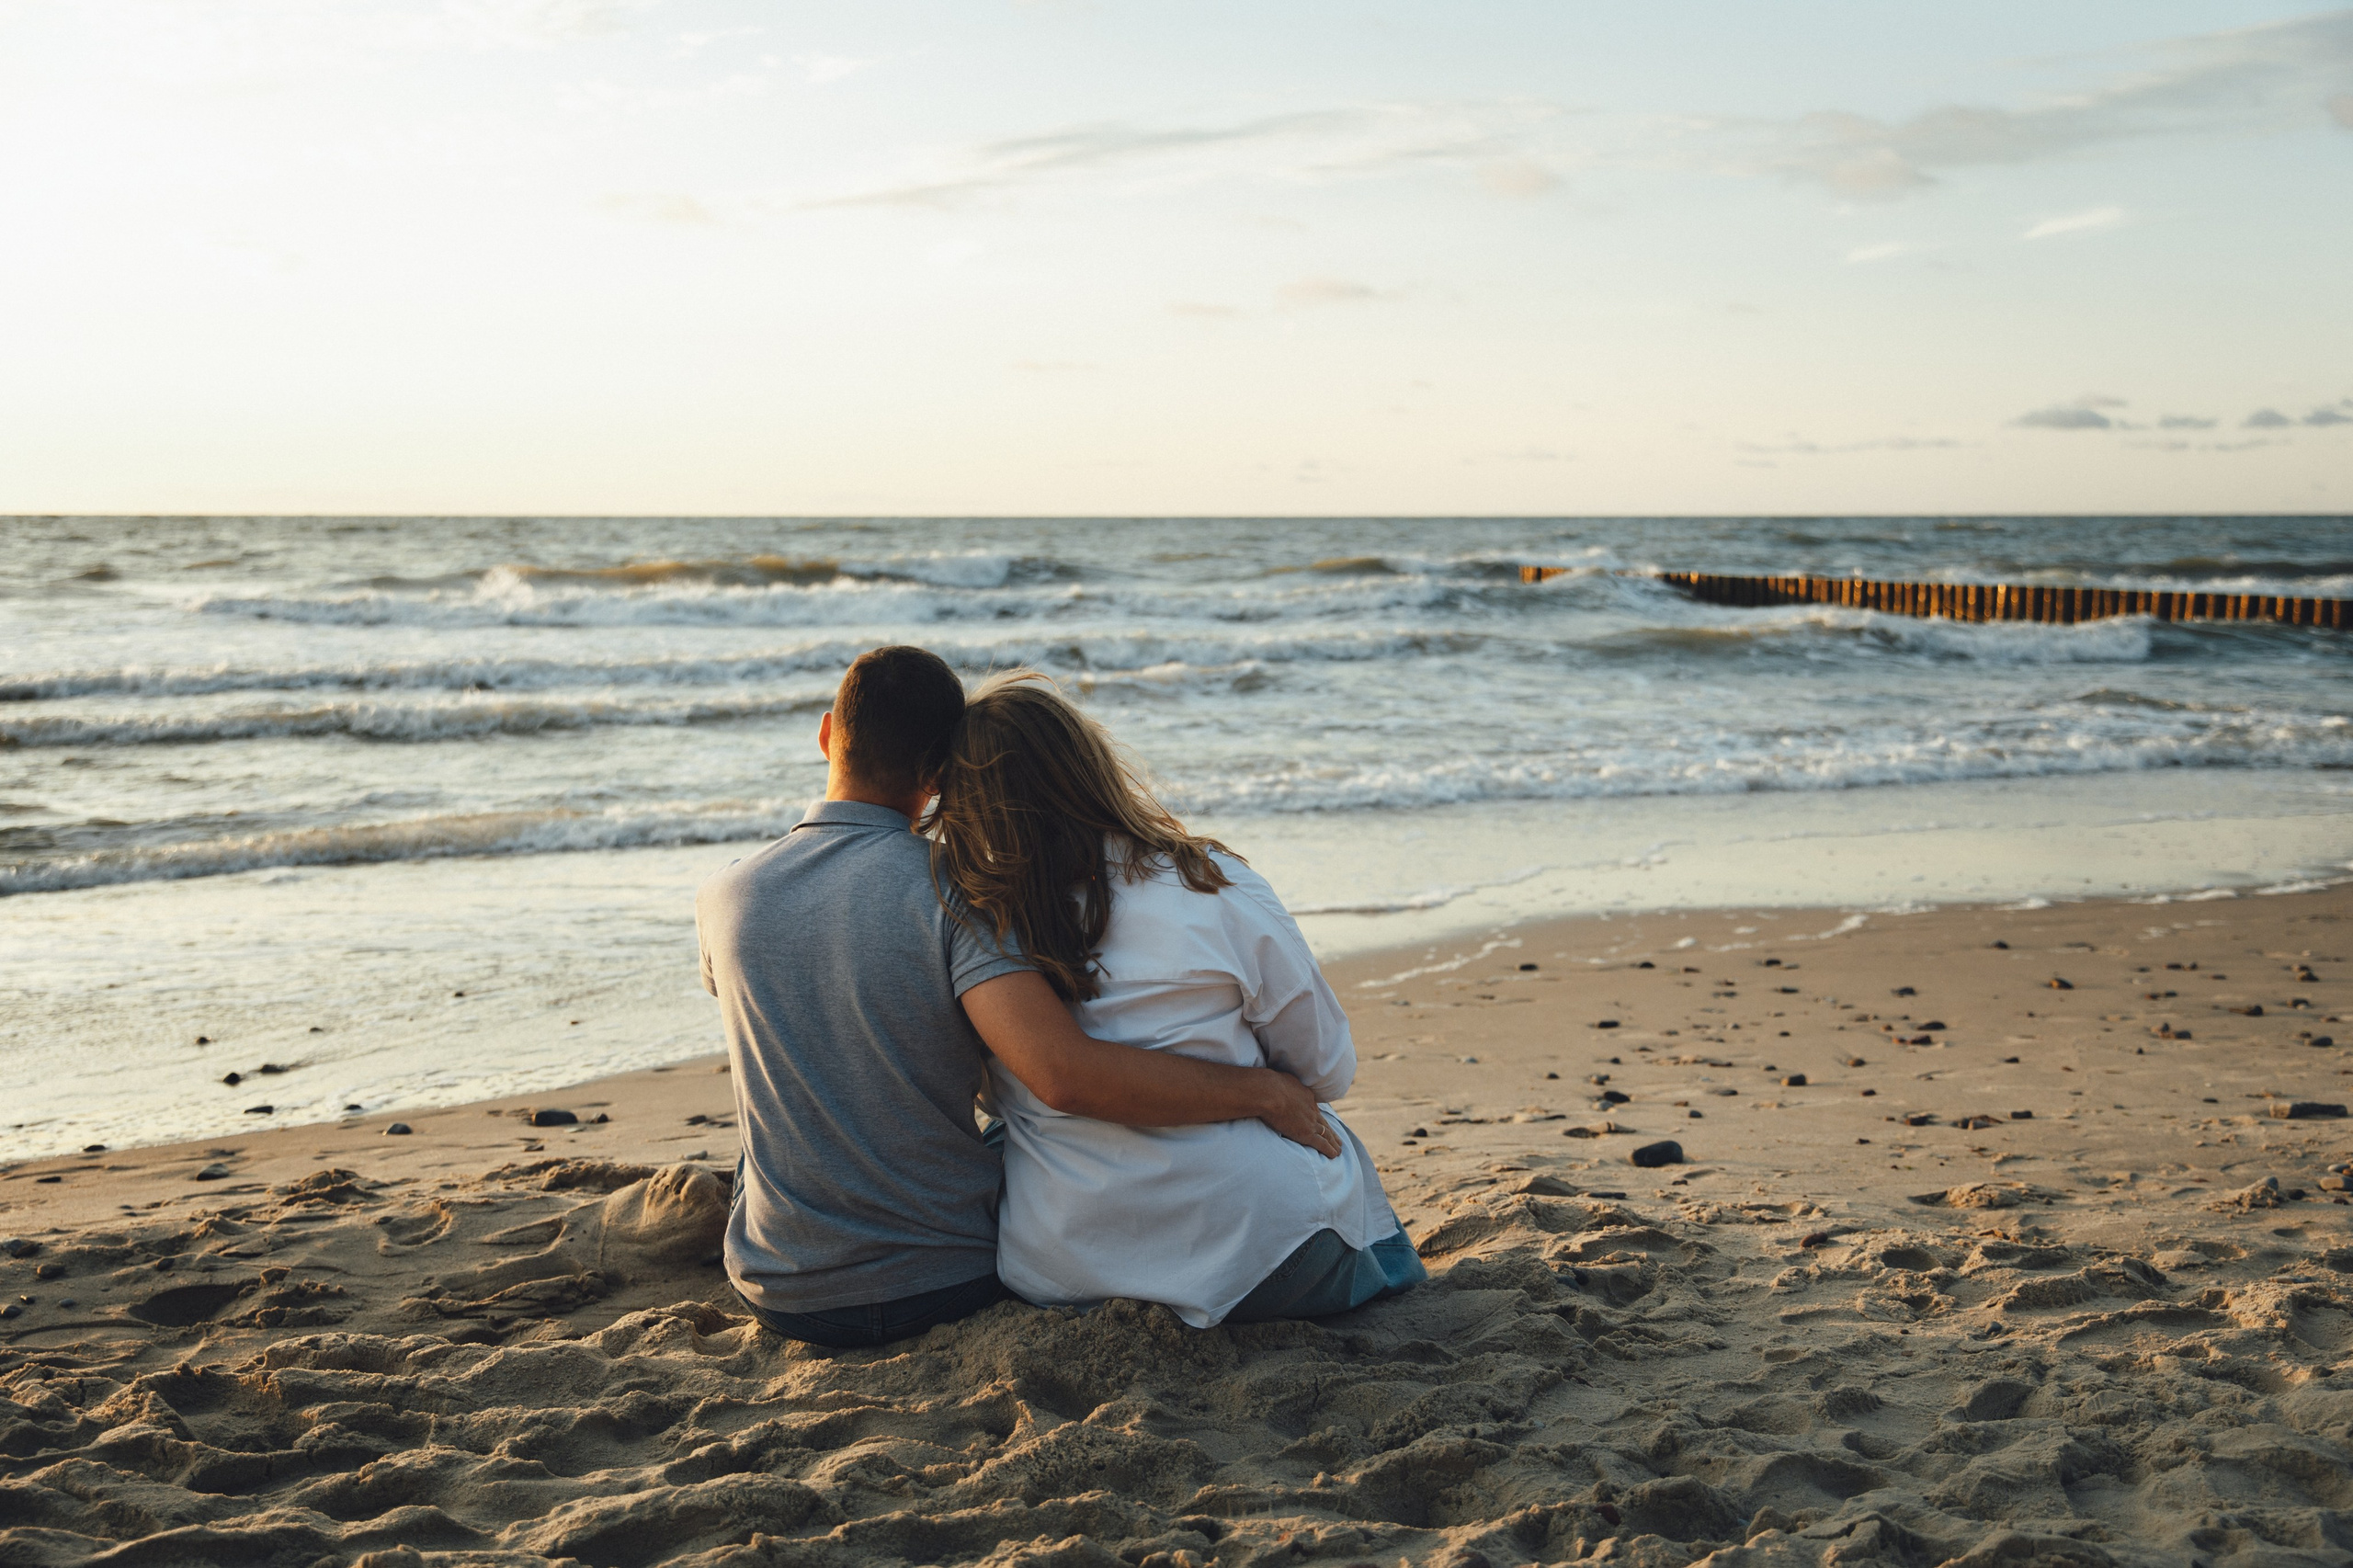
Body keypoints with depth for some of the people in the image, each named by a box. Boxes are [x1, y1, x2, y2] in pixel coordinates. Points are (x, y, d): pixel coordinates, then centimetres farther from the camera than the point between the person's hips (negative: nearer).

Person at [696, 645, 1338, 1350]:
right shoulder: (953, 892, -20)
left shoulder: (722, 897, -6)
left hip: (780, 1295, 2)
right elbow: (1063, 1075, -32)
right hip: (947, 1284, -2)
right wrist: (1261, 1091, -21)